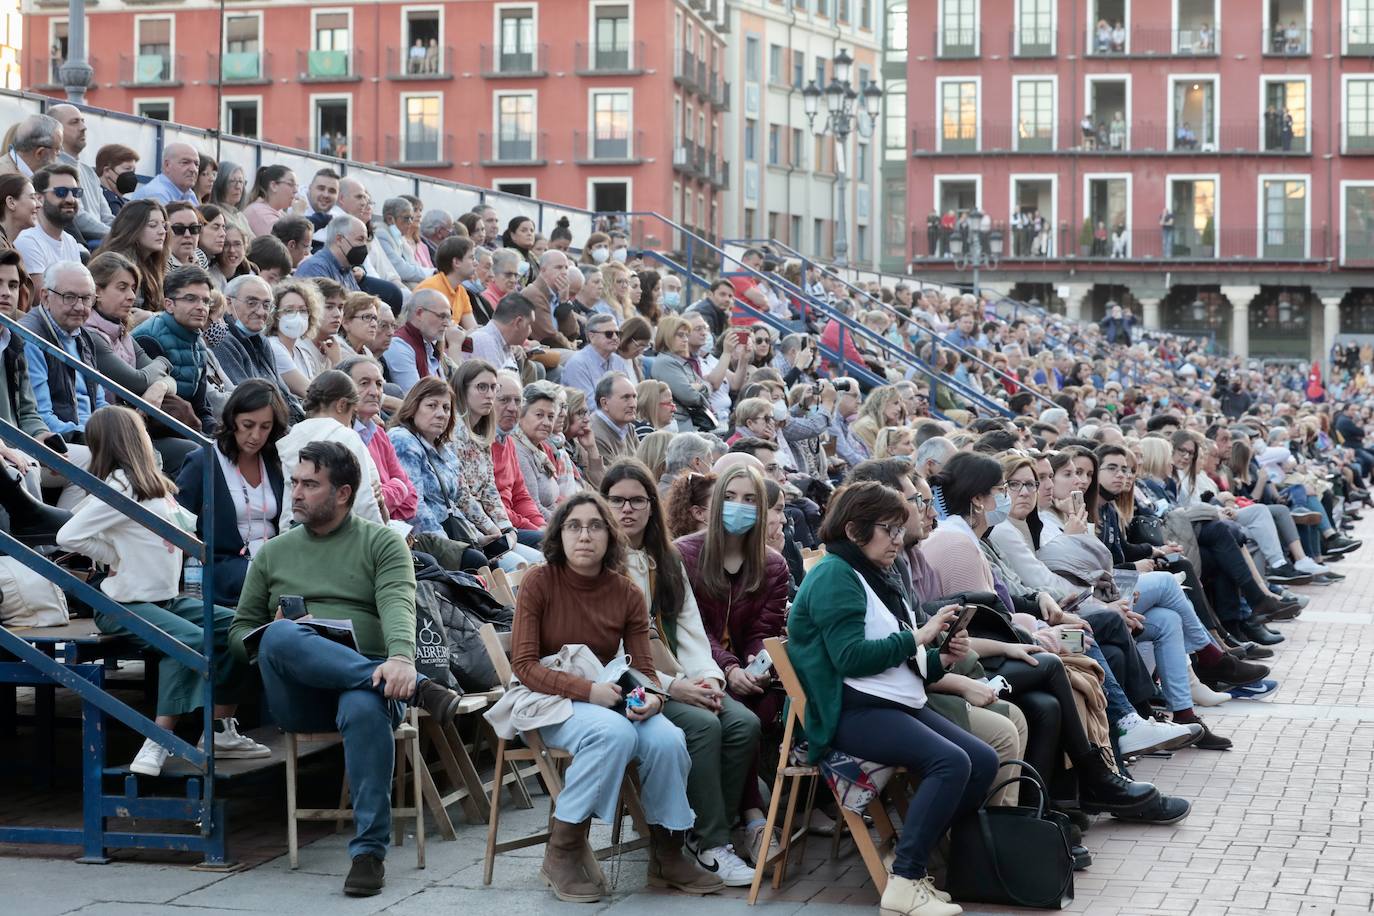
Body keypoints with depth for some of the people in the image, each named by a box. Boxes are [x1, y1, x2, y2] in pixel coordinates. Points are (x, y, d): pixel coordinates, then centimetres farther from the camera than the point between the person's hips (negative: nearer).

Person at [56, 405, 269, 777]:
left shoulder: (154, 485, 12)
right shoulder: (120, 487, -14)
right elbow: (69, 536, -20)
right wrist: (115, 556, -9)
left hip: (168, 598, 9)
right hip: (126, 604, -9)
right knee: (194, 639, -31)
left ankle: (221, 732, 5)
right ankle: (158, 742, -28)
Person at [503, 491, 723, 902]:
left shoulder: (627, 594, 2)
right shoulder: (539, 583, -8)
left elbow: (644, 668, 2)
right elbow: (524, 664, -12)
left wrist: (652, 697, -23)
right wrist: (587, 690, -25)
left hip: (608, 700, 4)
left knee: (667, 739, -26)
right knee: (614, 733, -35)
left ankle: (666, 856, -6)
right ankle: (561, 853, -22)